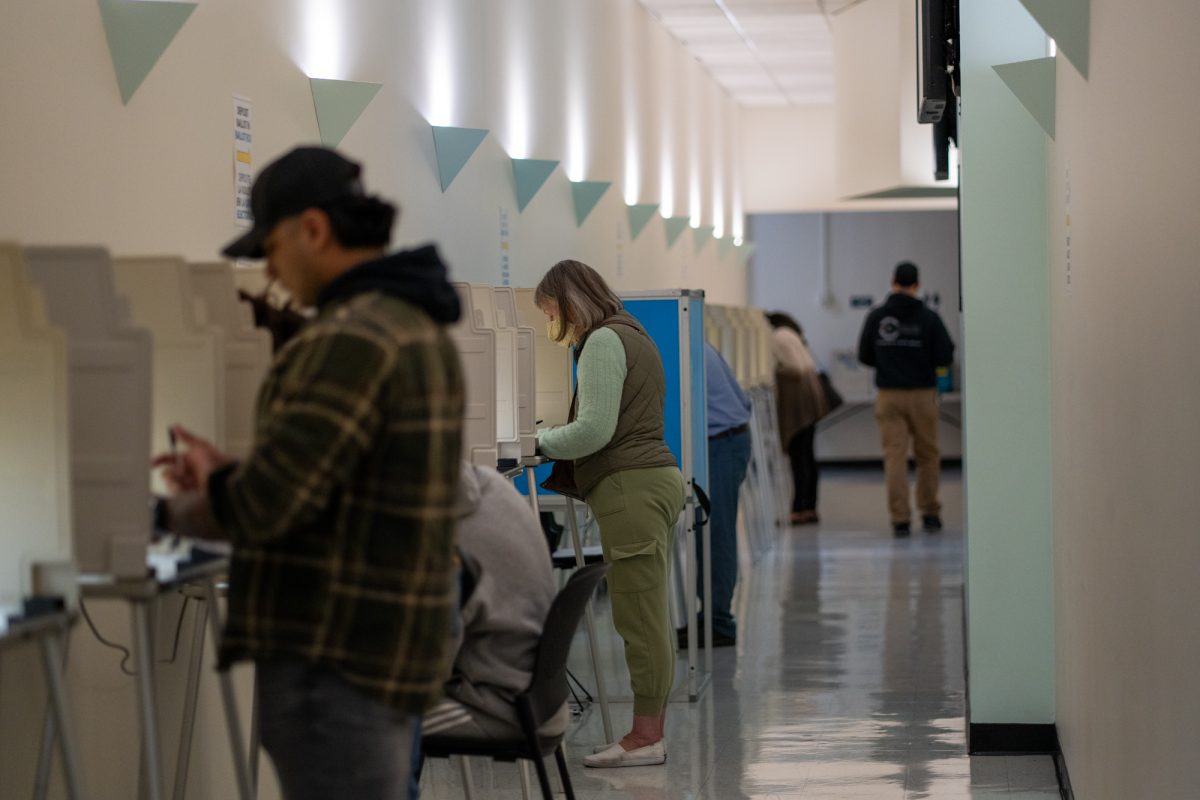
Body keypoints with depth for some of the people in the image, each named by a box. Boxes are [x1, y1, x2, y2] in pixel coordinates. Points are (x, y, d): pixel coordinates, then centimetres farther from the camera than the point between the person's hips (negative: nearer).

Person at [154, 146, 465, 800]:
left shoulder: (354, 337, -19)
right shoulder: (415, 330, 14)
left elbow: (270, 503, -22)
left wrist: (184, 511, -1)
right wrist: (228, 474, 17)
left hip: (334, 657, -10)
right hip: (385, 644, 10)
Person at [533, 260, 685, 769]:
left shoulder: (603, 342, -8)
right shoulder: (630, 337, 24)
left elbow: (594, 430, -15)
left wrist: (538, 441, -1)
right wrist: (552, 445, 15)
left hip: (631, 487, -10)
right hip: (653, 477, 10)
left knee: (638, 616, -8)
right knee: (648, 618, 9)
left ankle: (645, 736, -6)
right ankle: (650, 732, 10)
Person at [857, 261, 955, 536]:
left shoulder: (876, 317, -1)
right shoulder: (928, 318, -7)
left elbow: (864, 356, 5)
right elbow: (945, 357, -8)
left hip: (889, 396, 1)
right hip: (922, 394, -1)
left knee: (894, 455, 2)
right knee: (927, 455, 12)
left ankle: (900, 518, -3)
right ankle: (930, 513, 17)